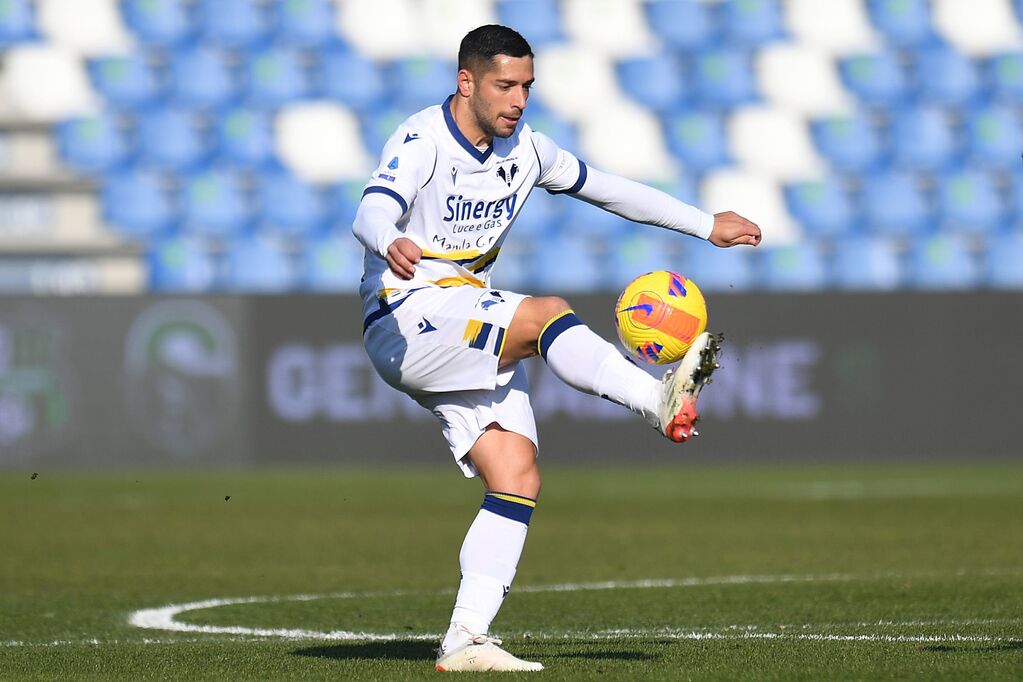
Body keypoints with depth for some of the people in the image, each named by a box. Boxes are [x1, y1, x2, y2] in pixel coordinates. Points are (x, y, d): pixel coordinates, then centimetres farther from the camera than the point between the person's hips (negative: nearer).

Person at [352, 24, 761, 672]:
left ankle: (466, 639, -8)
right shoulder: (421, 142, -13)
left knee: (518, 479, -7)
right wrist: (391, 243, -56)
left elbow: (607, 188, 21)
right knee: (548, 313, -31)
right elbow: (373, 211, -31)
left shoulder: (522, 149, 9)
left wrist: (706, 225, 21)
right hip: (405, 321, -7)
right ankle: (661, 400, -34)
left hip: (470, 338, 7)